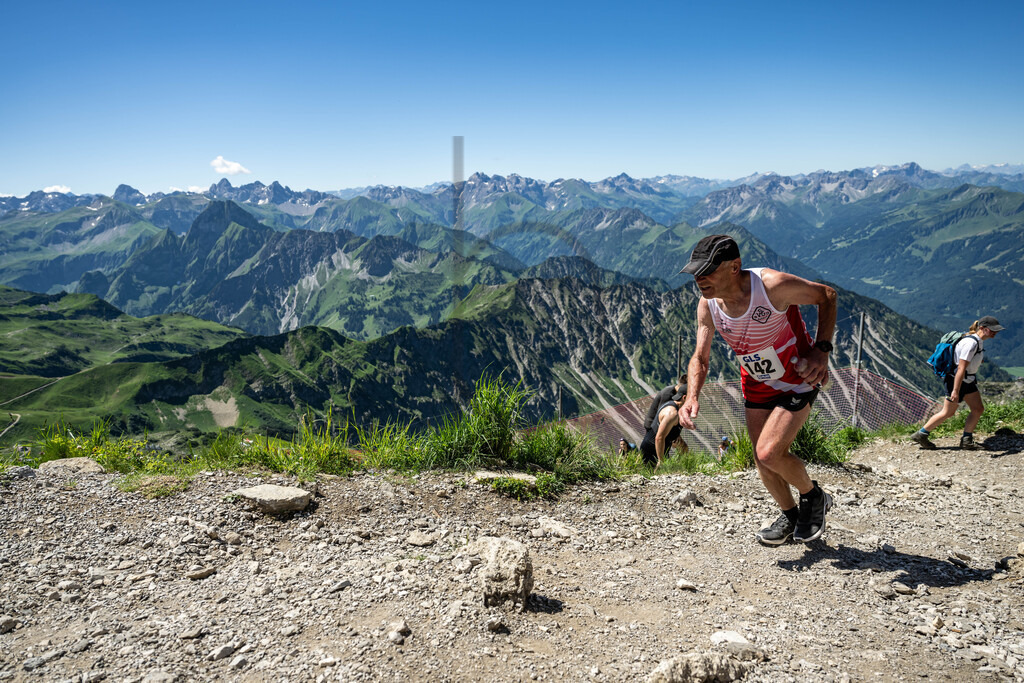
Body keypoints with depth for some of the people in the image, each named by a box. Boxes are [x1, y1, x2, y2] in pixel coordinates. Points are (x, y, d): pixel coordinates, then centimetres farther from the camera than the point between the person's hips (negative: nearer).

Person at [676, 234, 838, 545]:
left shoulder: (773, 285, -30)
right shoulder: (707, 306, -15)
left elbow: (826, 295, -12)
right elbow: (700, 358, -4)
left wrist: (822, 350, -20)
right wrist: (692, 396, -22)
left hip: (798, 380, -5)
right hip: (756, 385, 6)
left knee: (769, 453, -17)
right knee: (762, 459, 8)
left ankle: (814, 497, 14)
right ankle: (790, 515, 36)